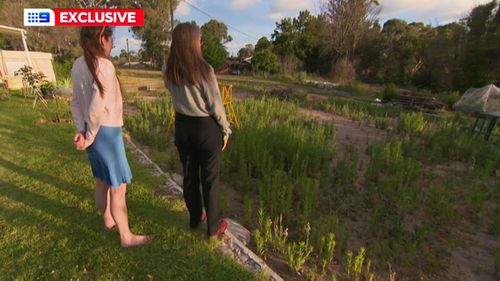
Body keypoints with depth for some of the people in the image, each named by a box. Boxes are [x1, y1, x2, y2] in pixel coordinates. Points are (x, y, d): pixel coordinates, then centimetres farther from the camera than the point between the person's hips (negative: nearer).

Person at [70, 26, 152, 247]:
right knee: (118, 186, 3)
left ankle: (108, 220, 43)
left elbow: (76, 102, 7)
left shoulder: (78, 65, 7)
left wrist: (82, 130, 0)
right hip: (106, 132, -8)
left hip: (91, 131, 8)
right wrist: (90, 136, -11)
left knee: (102, 180, 22)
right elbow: (97, 108, -24)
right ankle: (126, 236, 19)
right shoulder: (104, 66, -19)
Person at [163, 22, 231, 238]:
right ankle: (213, 226, 26)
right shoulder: (204, 70, -18)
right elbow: (215, 105, -14)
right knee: (209, 178, 9)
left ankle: (195, 218, 38)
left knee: (189, 175, 18)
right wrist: (225, 130, -1)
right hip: (206, 126, -5)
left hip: (182, 126, 5)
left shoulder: (168, 71, -1)